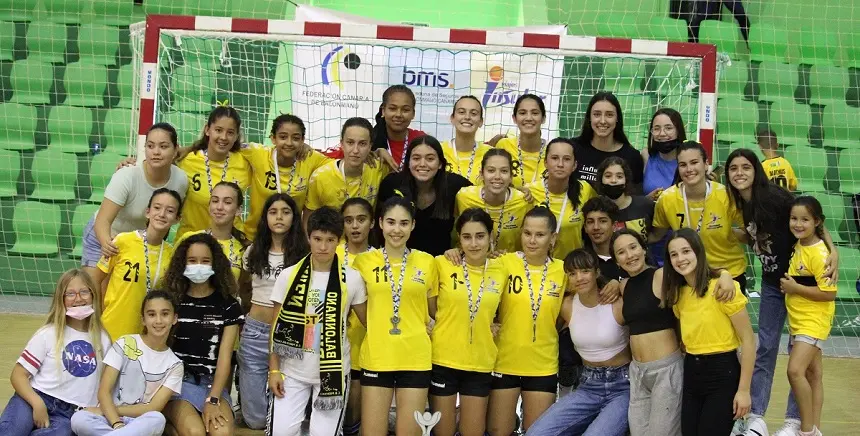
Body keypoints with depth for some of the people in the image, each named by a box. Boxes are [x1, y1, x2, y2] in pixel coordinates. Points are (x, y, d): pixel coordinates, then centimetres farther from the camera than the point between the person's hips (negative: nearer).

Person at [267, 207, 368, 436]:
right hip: (292, 371, 1)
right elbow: (277, 326, 1)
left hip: (333, 372, 0)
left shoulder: (352, 279, -4)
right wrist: (274, 369, -2)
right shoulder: (288, 275, -3)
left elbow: (368, 321, 6)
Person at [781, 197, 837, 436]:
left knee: (795, 371, -17)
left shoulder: (819, 254, -21)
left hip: (813, 321, -9)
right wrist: (789, 285, 3)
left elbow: (829, 293, -23)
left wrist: (795, 288, -21)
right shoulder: (799, 245, 4)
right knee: (812, 374, 14)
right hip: (798, 320, 9)